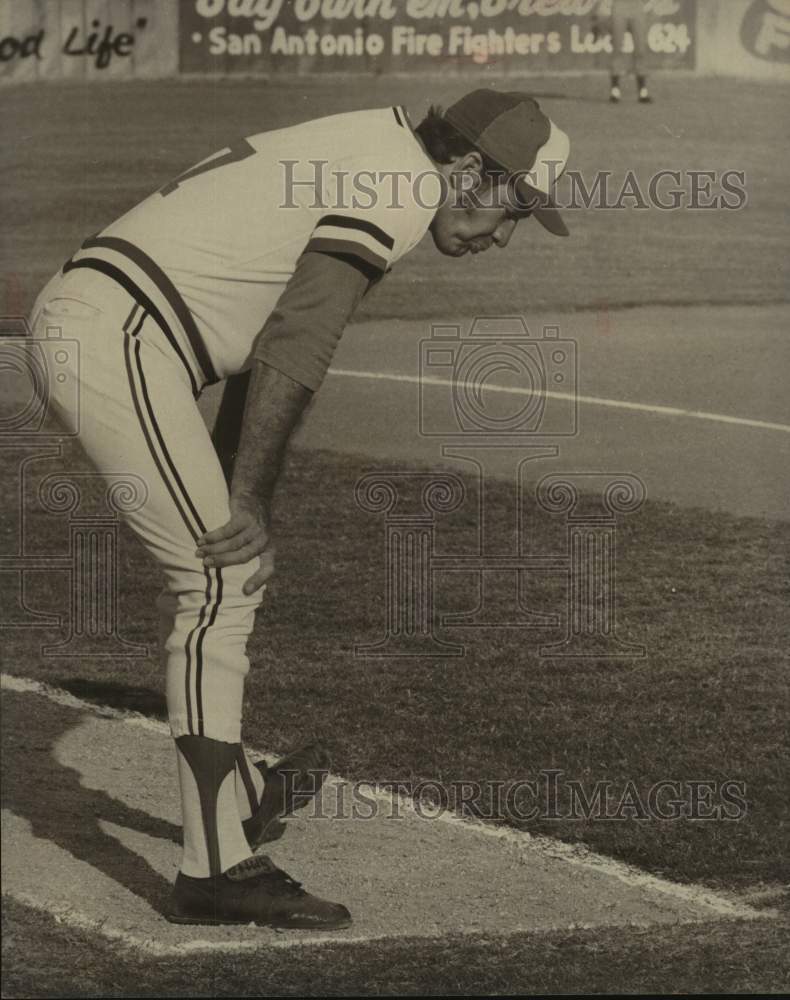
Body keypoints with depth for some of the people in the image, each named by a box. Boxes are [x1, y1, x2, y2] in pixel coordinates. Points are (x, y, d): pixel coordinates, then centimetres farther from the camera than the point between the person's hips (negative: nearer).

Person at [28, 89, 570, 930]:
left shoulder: (344, 166, 22)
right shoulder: (403, 187, -9)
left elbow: (266, 338, 23)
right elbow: (296, 349, -15)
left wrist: (235, 499, 19)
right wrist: (248, 498, -11)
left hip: (70, 317, 11)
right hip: (115, 341, -11)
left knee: (211, 566, 23)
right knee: (222, 581, -9)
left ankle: (234, 794, 38)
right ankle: (216, 869, -10)